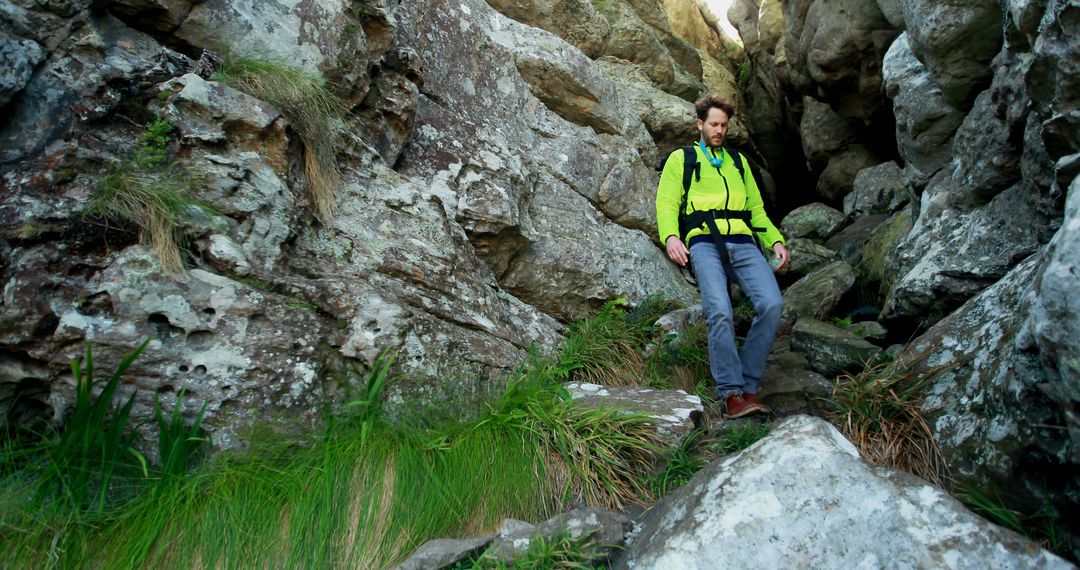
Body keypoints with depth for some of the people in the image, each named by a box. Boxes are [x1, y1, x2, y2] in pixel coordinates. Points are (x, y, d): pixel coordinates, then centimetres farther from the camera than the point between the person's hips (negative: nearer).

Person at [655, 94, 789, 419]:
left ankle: (748, 387, -13)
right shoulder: (681, 159, 19)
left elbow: (756, 207, 29)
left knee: (772, 304, -22)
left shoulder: (738, 161, 31)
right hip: (704, 242, -3)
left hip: (742, 242, 4)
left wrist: (775, 240, 12)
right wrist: (670, 236, -14)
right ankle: (731, 394, -19)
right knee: (720, 312, -27)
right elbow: (667, 204, 7)